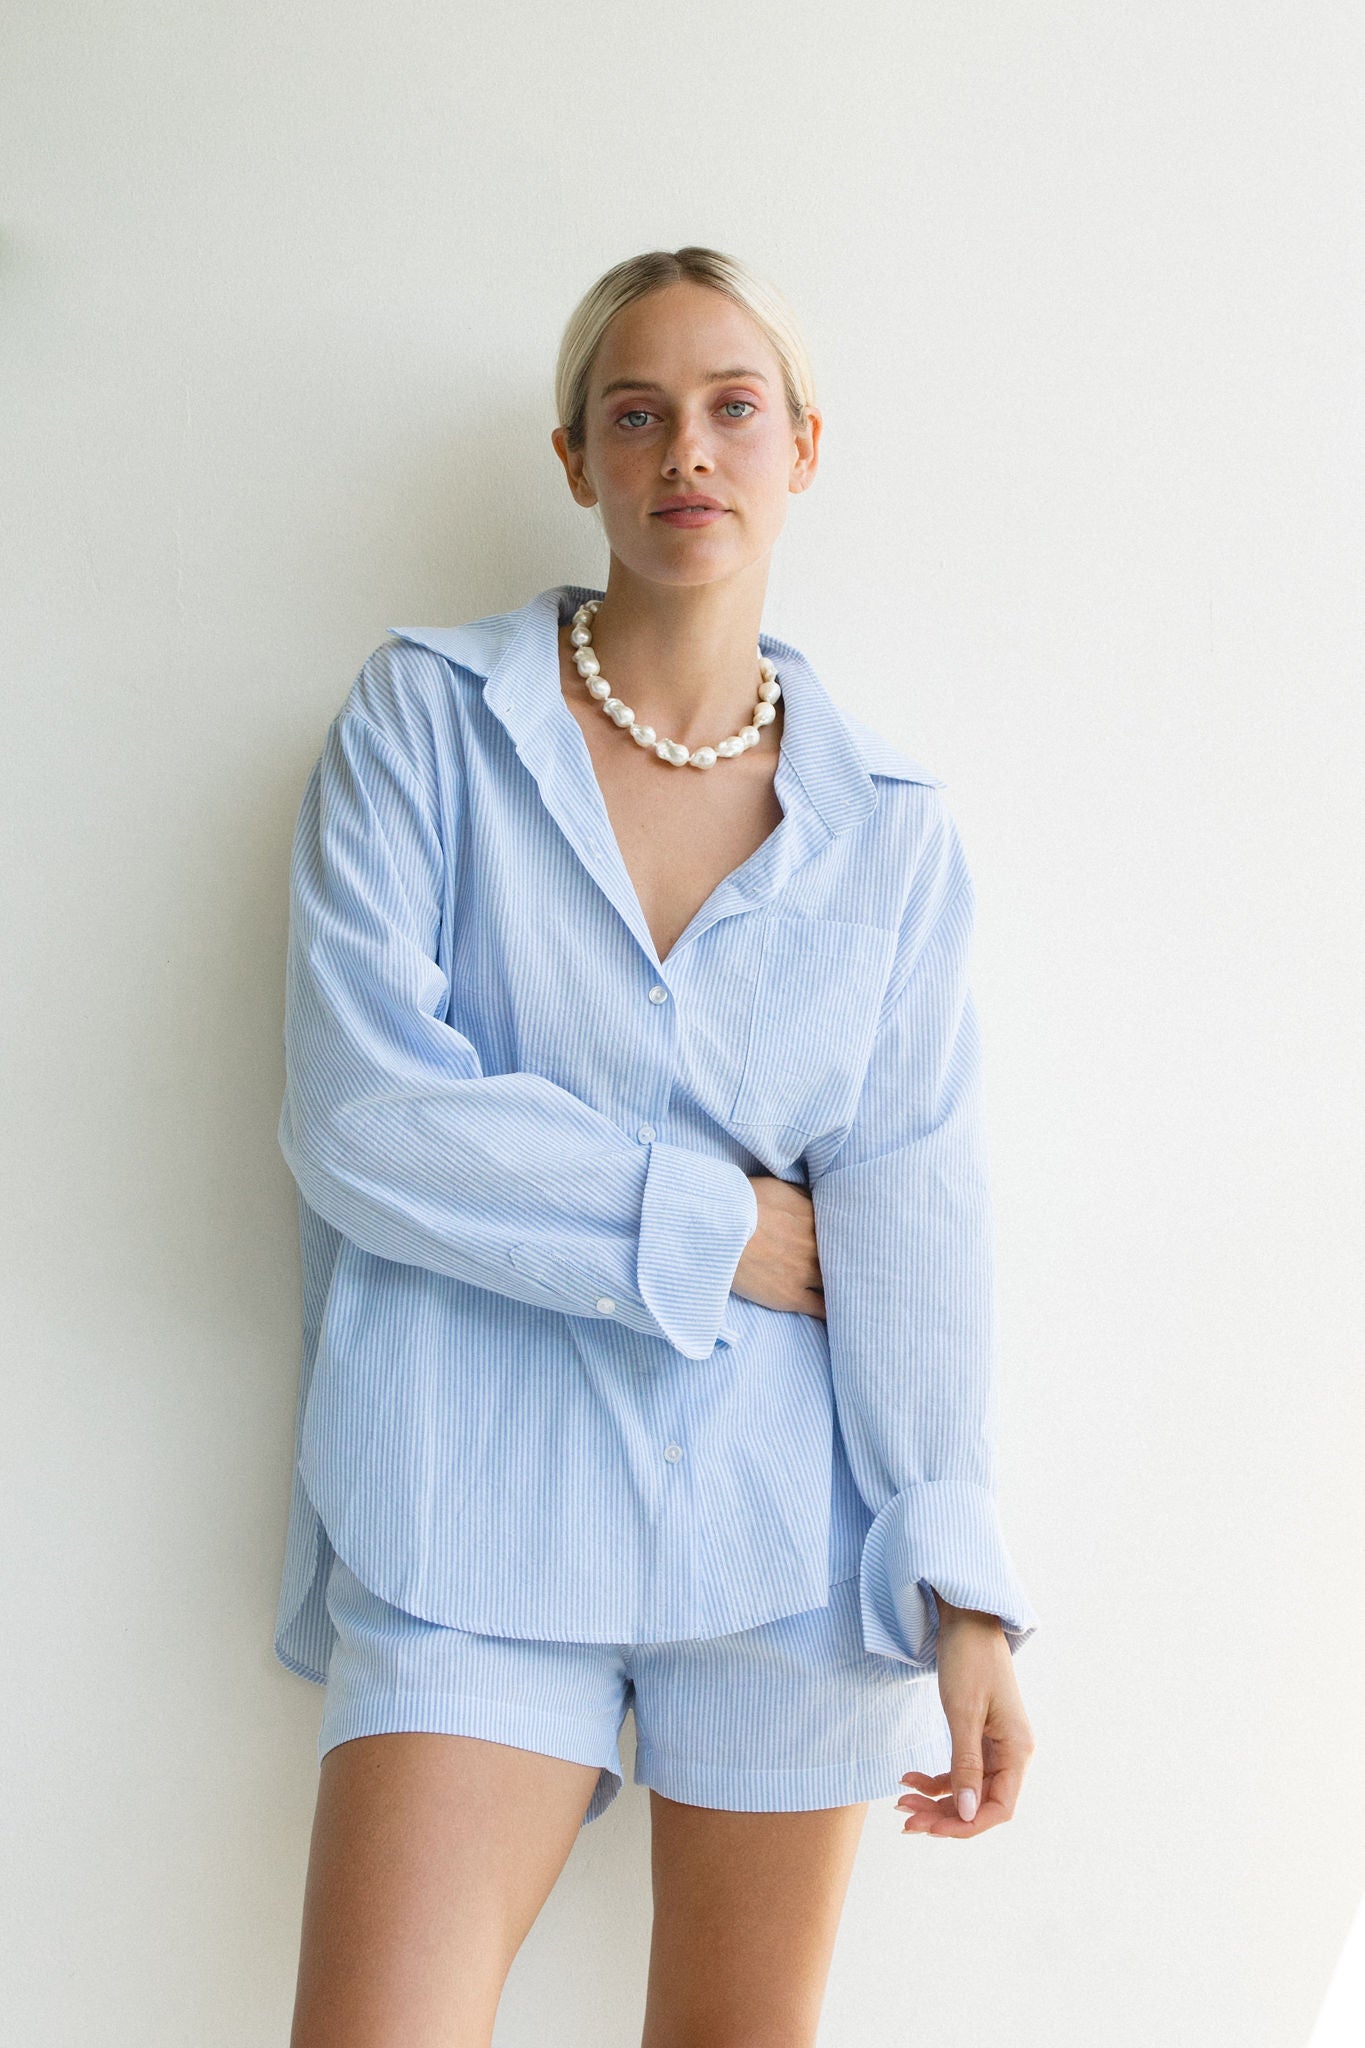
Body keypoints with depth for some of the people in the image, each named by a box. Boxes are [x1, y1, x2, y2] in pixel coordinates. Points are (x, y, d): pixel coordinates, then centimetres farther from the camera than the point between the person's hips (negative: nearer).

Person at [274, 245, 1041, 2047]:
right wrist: (713, 1227, -9)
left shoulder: (890, 825, 6)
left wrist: (967, 1592, -11)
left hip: (790, 1514, 2)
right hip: (480, 1498, -2)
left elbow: (912, 1198, -1)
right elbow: (361, 1110, -10)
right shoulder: (428, 719, 0)